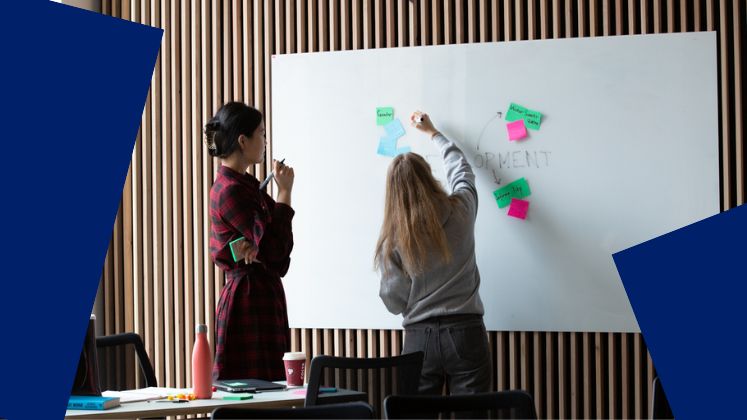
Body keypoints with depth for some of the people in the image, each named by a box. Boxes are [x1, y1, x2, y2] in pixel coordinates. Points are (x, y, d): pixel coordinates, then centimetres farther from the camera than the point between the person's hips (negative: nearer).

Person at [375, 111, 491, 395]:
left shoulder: (393, 236, -4)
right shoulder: (460, 211, 0)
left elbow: (394, 302, -1)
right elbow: (461, 169, 21)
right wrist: (433, 133, 36)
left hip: (420, 339, 0)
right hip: (466, 334, 1)